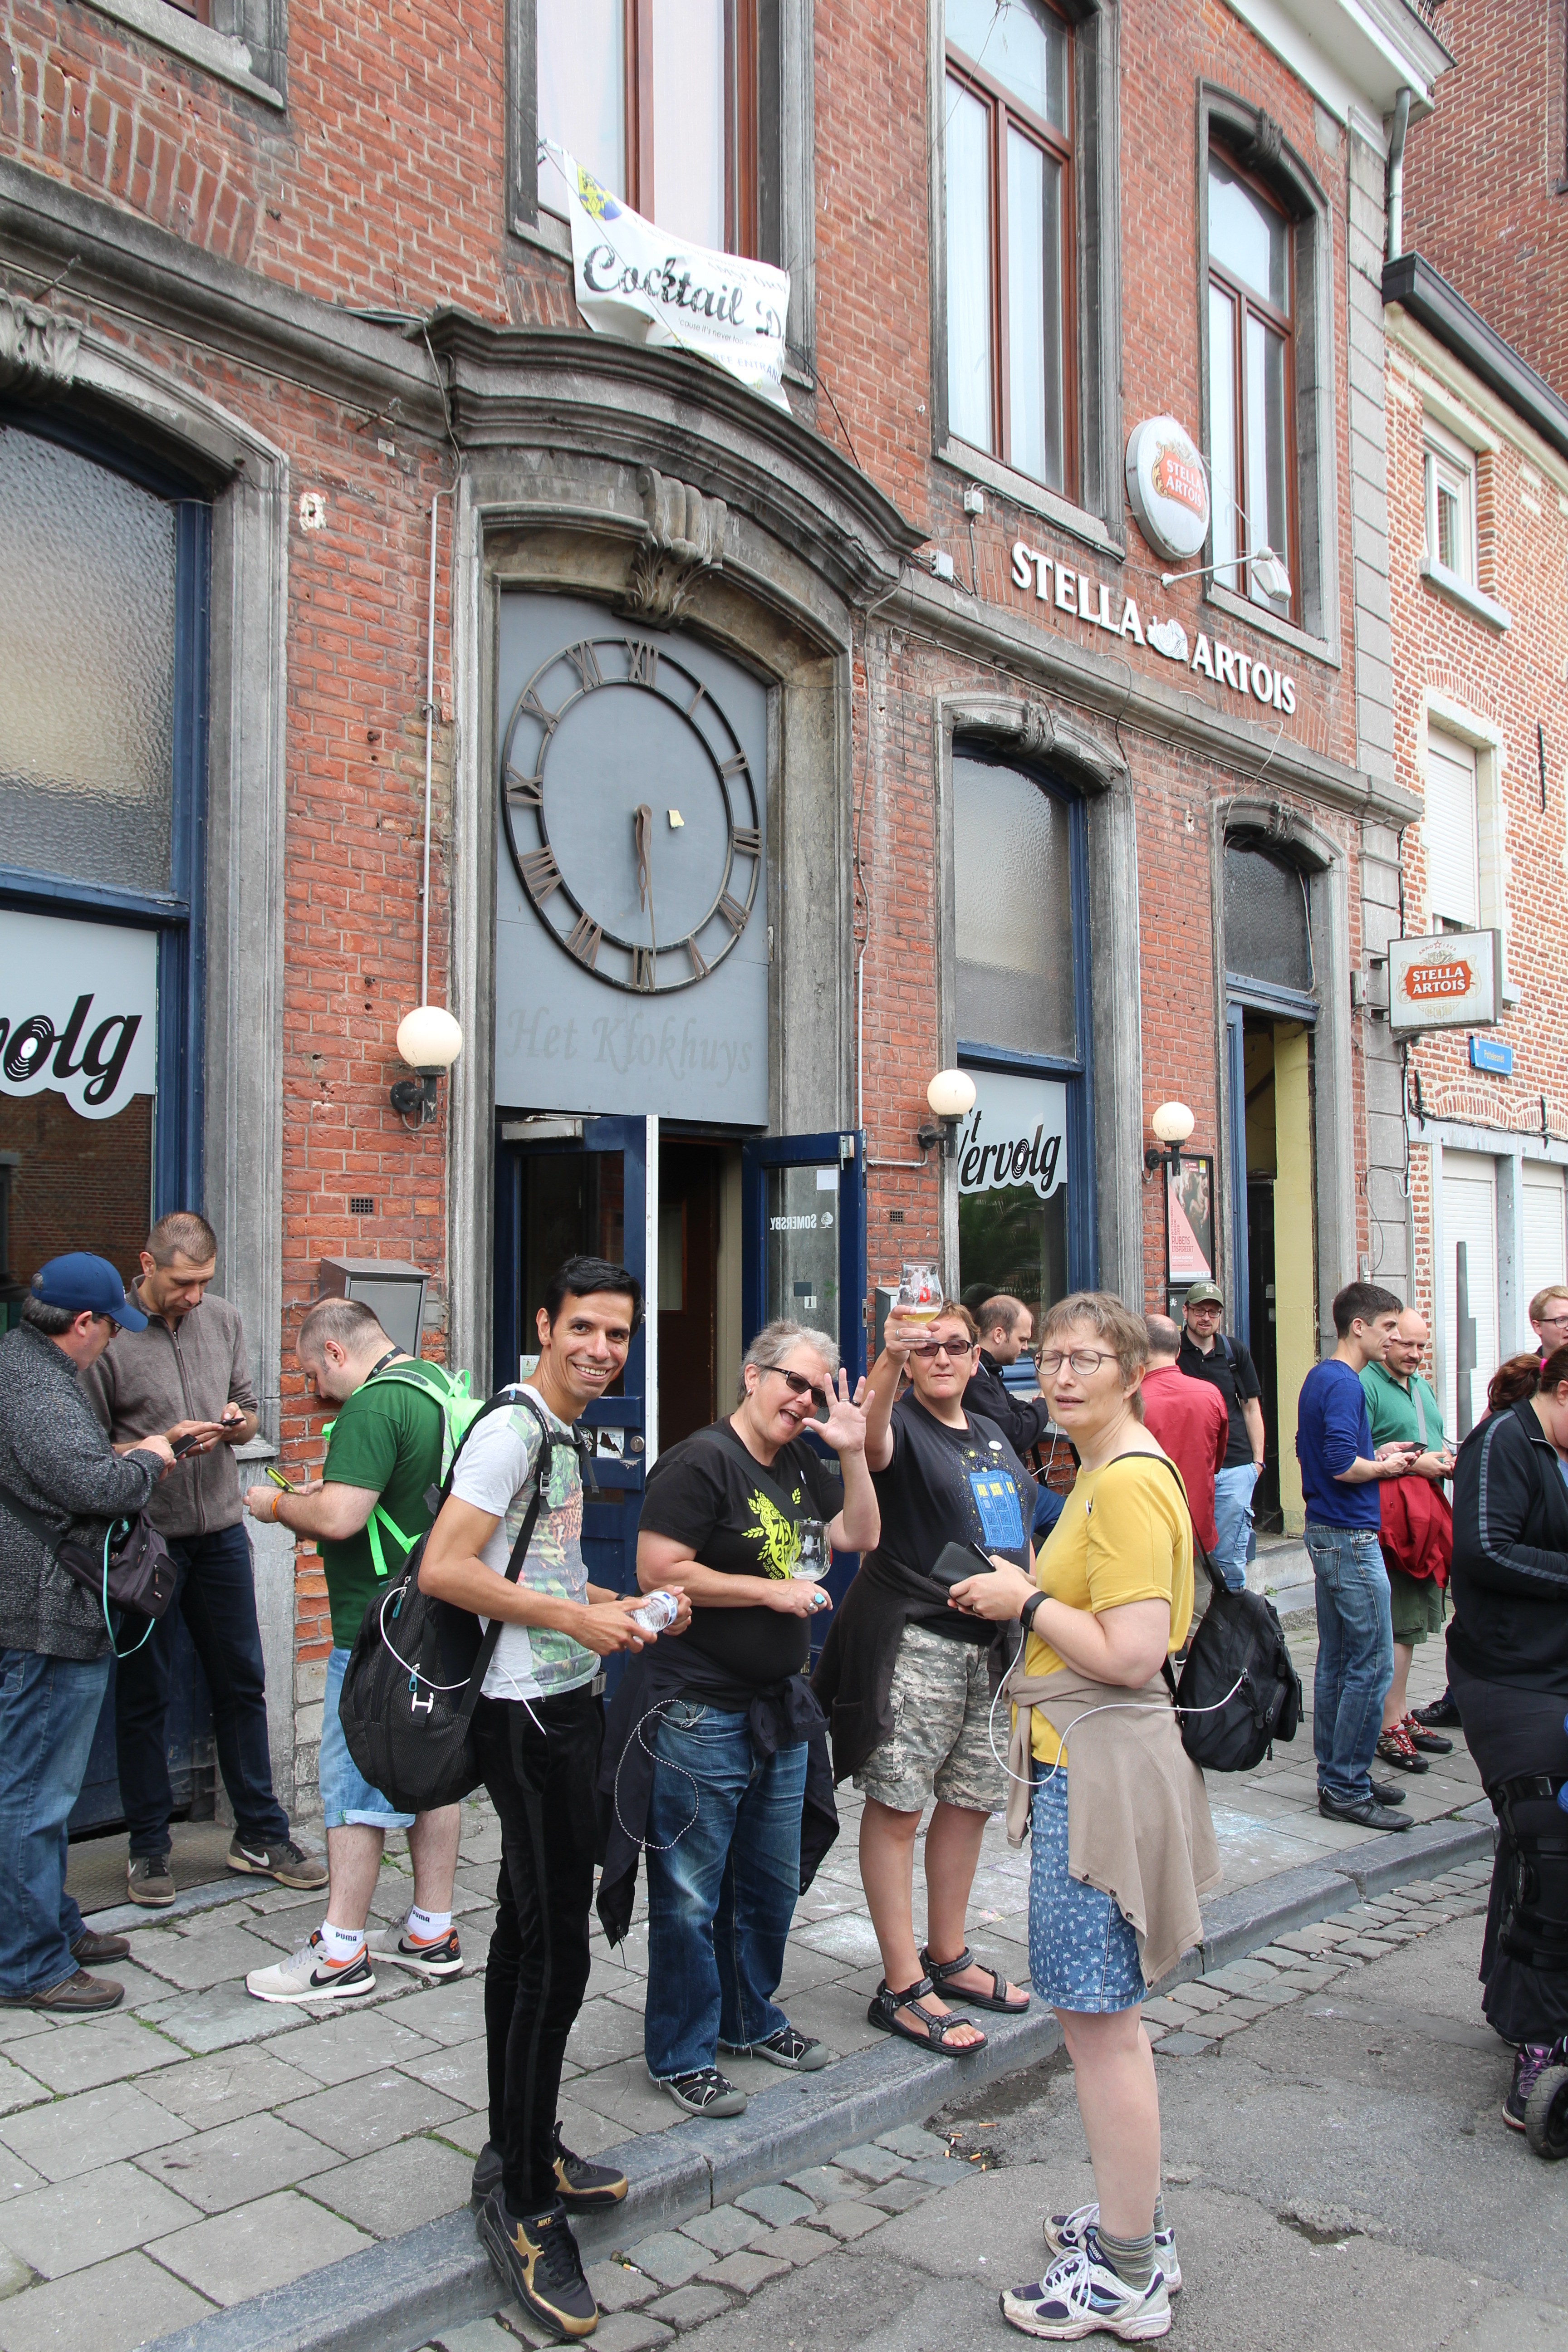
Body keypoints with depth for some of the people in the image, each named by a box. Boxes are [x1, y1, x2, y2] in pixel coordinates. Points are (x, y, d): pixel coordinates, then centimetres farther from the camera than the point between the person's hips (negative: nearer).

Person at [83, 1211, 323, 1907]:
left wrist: (237, 1423, -8)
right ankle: (148, 1848, 21)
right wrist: (164, 1444, -20)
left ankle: (260, 1836, 22)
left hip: (220, 1532, 5)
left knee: (242, 1685, 10)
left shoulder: (223, 1320, 5)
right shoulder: (109, 1335, -11)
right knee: (143, 1695, 7)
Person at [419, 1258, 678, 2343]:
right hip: (530, 1715, -10)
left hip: (568, 1704, 10)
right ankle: (523, 2203, 8)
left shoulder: (568, 1431, 12)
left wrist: (612, 1601, 8)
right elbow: (444, 1569, -24)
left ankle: (519, 2151, 31)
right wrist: (574, 1618, -21)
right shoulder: (512, 1428, -17)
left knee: (529, 1931, 18)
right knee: (556, 1948, -5)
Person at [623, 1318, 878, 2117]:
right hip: (700, 1715, -8)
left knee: (771, 1884, 20)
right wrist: (771, 1590, -18)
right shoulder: (702, 1461, -15)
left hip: (780, 1707, 8)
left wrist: (852, 1451, -1)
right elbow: (658, 1571, -21)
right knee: (691, 1896, 3)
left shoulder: (801, 1466, 10)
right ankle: (682, 2056, 18)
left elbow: (860, 1536, 13)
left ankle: (750, 2019, 38)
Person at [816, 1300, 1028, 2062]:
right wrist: (889, 1356, -51)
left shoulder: (991, 1435, 15)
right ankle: (901, 1988, 6)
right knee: (897, 1806, -3)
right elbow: (870, 1436, -34)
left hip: (994, 1646, 8)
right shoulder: (902, 1425, -8)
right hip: (915, 1641, -8)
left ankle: (948, 1957, 31)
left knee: (973, 1800, 15)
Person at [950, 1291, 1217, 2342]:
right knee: (1106, 2010, 20)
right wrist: (1025, 1596, 9)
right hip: (1081, 1763, 11)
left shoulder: (1130, 1483, -19)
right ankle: (1137, 2224, 35)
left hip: (1103, 1770, -11)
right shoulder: (1103, 1473, 13)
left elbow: (1130, 1655, -24)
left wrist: (1025, 1600, -13)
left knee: (1098, 2014, 1)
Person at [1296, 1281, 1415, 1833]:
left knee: (1337, 1660, 14)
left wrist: (1375, 1454, 13)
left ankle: (1337, 1776, 21)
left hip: (1326, 1533, 10)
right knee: (1372, 1664, -5)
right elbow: (1343, 1466, -25)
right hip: (1352, 1538, -10)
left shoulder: (1319, 1378, 14)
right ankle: (1346, 1788, 0)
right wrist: (1386, 1467, -7)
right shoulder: (1344, 1384, -17)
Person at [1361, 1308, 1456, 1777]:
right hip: (1389, 1518, -9)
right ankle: (1390, 1727, -1)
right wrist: (1414, 1464, -19)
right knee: (1399, 1625, -8)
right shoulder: (1364, 1386, -11)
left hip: (1425, 1517, 9)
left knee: (1410, 1623, 14)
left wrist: (1446, 1461, 7)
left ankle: (1401, 1715, 23)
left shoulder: (1420, 1386, 19)